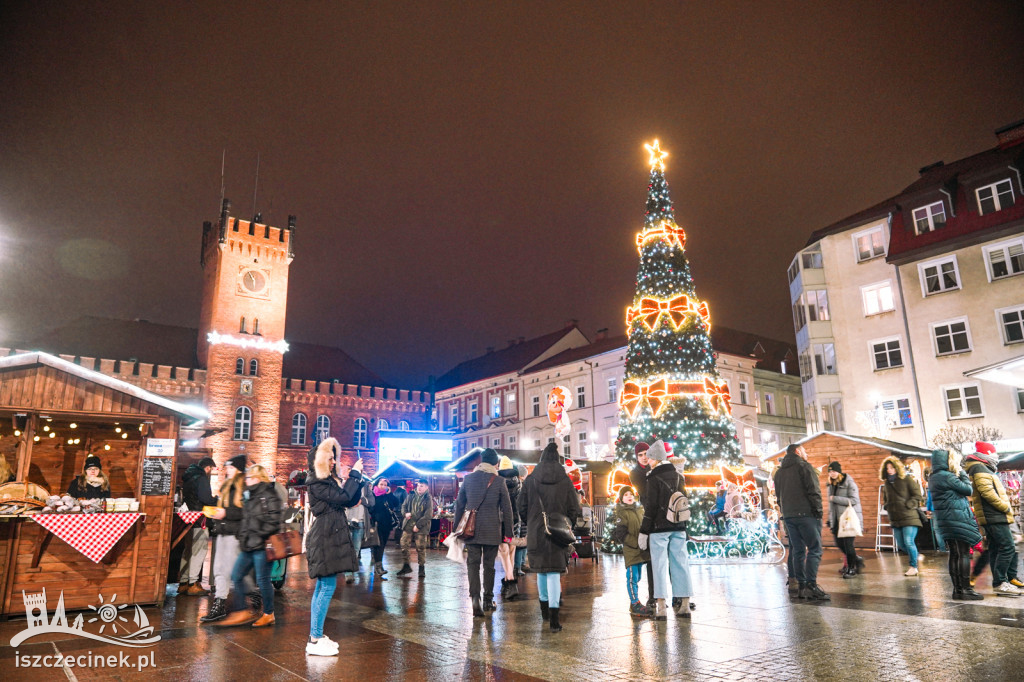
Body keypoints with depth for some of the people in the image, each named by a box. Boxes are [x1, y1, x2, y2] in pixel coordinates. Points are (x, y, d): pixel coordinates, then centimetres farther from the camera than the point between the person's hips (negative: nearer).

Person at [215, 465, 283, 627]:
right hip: (248, 545, 9)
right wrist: (242, 537, 14)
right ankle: (241, 612, 19)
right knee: (236, 576, 9)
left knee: (263, 579, -1)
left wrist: (259, 536, -19)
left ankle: (268, 614, 14)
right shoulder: (250, 496, 16)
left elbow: (273, 522, -18)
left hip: (262, 546, -9)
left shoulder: (269, 496, -12)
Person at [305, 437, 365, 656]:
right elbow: (342, 497, -21)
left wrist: (356, 479, 2)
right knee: (328, 587, -9)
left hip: (332, 537, 10)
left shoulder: (331, 480, 16)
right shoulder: (316, 483, -12)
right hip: (325, 538, -10)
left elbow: (352, 500, 14)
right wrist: (355, 474, -13)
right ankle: (315, 641, -4)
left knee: (322, 587, 13)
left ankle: (317, 636, 20)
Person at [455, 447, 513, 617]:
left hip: (471, 529, 1)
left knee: (473, 563, 3)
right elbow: (507, 509, -1)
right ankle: (488, 600, 18)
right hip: (492, 531, -1)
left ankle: (475, 597, -15)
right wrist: (508, 533, 7)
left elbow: (459, 505, 7)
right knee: (489, 565, 11)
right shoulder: (498, 481, -3)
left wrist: (457, 527, 15)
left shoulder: (468, 479, 2)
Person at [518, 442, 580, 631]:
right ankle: (553, 619, -7)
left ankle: (544, 609, 35)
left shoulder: (530, 480, -3)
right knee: (554, 572, 0)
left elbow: (522, 508, 2)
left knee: (541, 570, 19)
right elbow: (574, 509, -1)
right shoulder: (565, 480, -5)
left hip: (536, 533, 2)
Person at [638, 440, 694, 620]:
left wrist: (644, 531, -7)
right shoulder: (678, 475, 10)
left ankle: (661, 607, -1)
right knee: (680, 563, 9)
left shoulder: (654, 477, -9)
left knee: (660, 565, -2)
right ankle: (684, 604, 13)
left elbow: (651, 506, -12)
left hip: (659, 527, -6)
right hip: (678, 527, 6)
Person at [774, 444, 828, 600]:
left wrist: (786, 513, 17)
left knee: (798, 551, 9)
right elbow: (813, 490, -10)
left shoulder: (779, 471, 19)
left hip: (788, 516, 6)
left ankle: (801, 586, 7)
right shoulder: (803, 466, -1)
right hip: (806, 514, -6)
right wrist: (818, 511, -6)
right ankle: (811, 585, -16)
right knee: (814, 549, -7)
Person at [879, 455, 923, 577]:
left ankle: (913, 567, 4)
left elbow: (918, 496, -8)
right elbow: (885, 499, 26)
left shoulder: (907, 479, -5)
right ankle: (915, 556, 34)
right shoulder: (886, 483, 13)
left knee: (909, 542, -10)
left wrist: (907, 505, -15)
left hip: (909, 517, -6)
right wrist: (887, 507, 8)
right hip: (895, 520, 6)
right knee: (900, 545, 9)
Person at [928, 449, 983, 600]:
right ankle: (966, 589, -2)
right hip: (958, 519, -9)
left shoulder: (932, 478, 14)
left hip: (945, 520, 9)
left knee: (954, 555, 10)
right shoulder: (947, 477, -14)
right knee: (964, 554, -4)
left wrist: (958, 474, 11)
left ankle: (957, 589, 13)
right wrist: (963, 474, 4)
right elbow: (968, 490, -8)